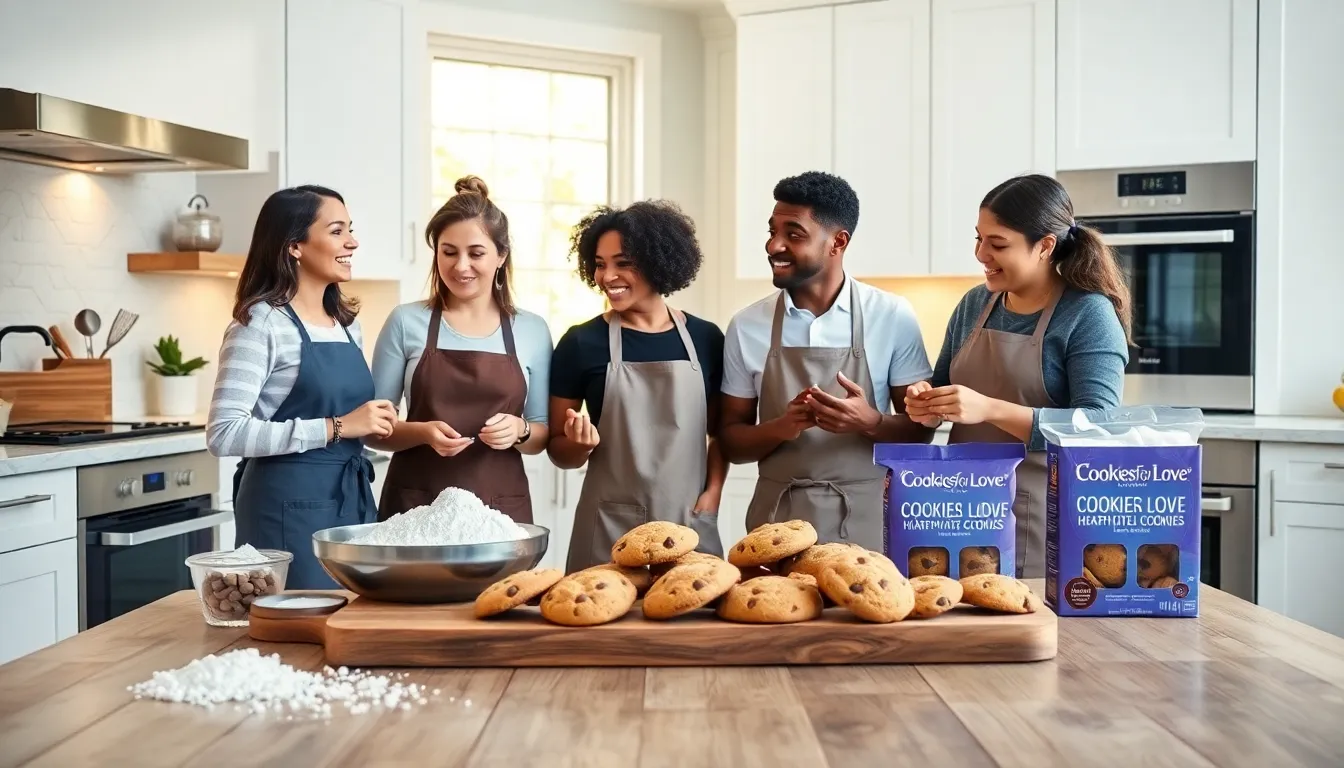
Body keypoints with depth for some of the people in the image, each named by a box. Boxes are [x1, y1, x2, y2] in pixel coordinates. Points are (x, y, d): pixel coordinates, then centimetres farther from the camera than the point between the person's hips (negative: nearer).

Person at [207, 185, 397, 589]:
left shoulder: (347, 323, 12)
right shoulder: (261, 322, -10)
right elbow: (224, 433, -19)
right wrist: (334, 428, -20)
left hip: (354, 499, 7)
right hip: (290, 506, -7)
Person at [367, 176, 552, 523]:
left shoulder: (532, 330, 3)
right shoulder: (406, 322, 0)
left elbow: (541, 435, 9)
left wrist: (519, 430, -12)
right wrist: (423, 432, -16)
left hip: (503, 508, 1)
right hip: (415, 506, -1)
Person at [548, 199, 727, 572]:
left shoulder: (706, 339, 3)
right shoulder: (581, 342, -3)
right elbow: (558, 450, 4)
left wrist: (713, 491, 0)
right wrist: (581, 444, -16)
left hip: (690, 524, 2)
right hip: (609, 530, -2)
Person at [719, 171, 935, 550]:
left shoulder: (893, 317, -5)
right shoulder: (747, 327, 0)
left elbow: (920, 429, 1)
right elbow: (732, 441, 4)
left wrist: (871, 422, -19)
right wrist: (781, 427, -16)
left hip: (867, 519, -1)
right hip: (778, 519, 1)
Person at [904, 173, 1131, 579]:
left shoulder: (1089, 315, -9)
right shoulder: (974, 304, 8)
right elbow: (943, 384, 20)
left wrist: (989, 409, -26)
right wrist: (926, 402, -4)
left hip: (1040, 517, -5)